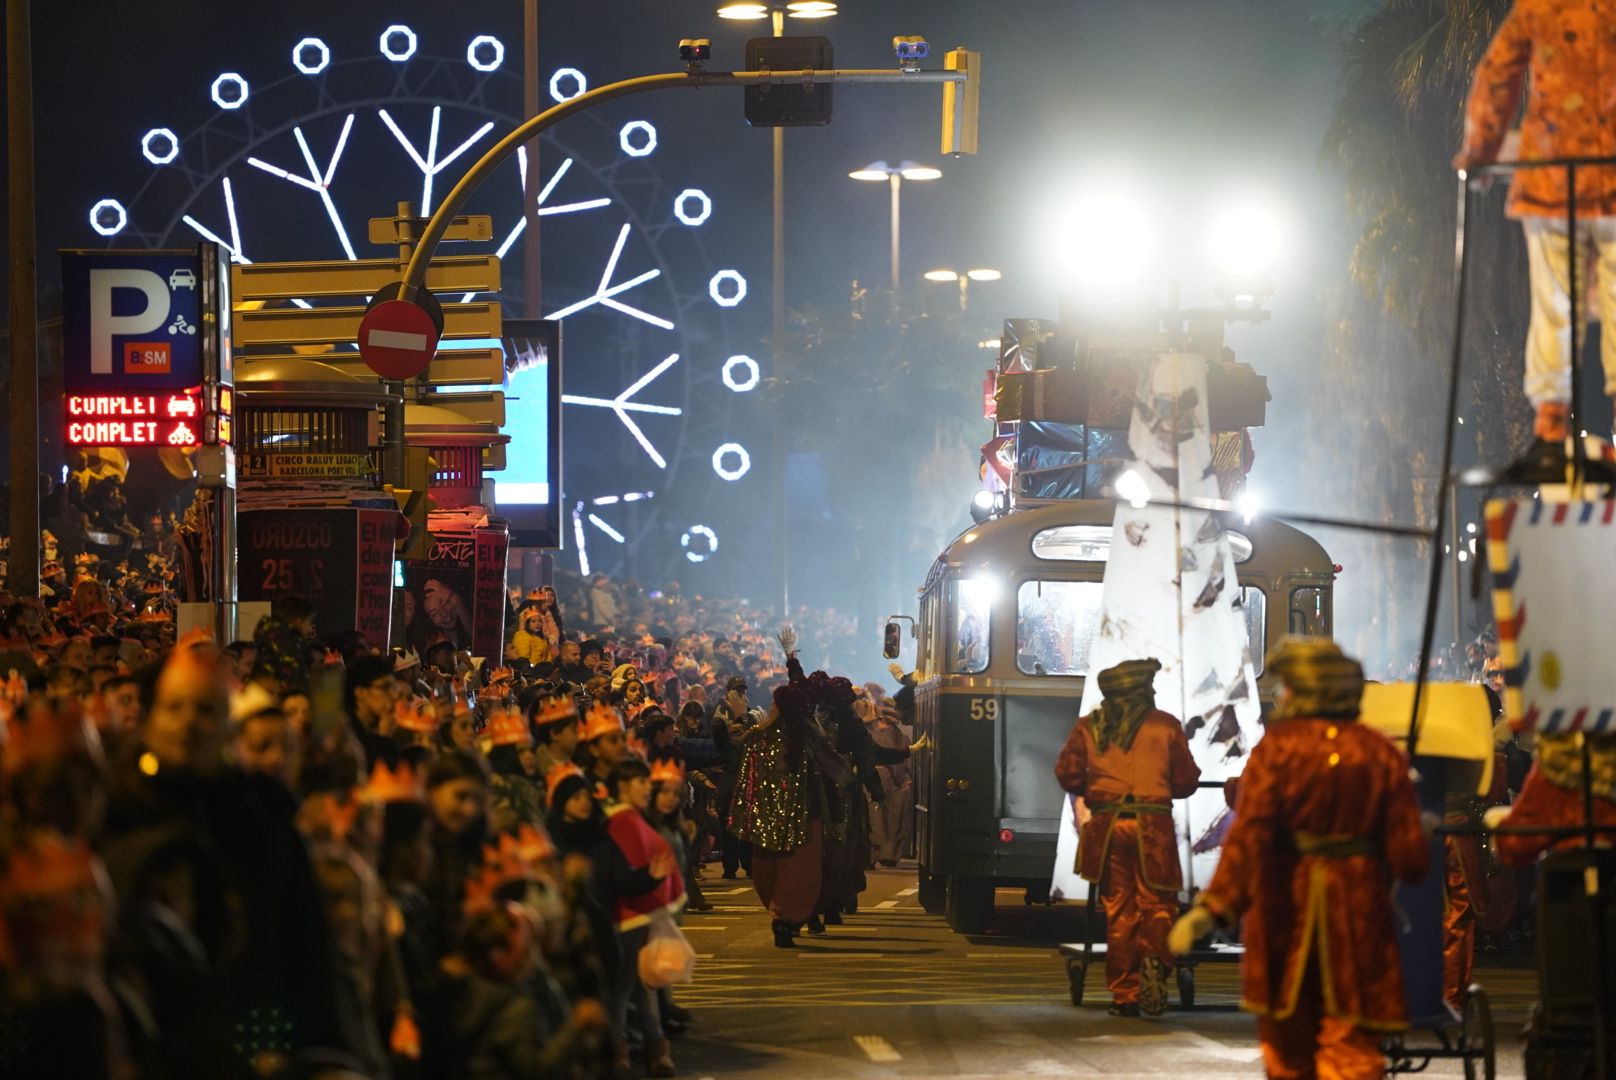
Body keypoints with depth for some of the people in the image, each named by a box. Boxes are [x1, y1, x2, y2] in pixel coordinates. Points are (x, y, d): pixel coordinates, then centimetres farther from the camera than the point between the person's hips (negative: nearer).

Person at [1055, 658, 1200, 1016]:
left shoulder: (1089, 727, 7)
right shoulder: (1166, 726, 3)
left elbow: (1067, 773, 1)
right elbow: (1186, 780, 5)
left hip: (1107, 825, 2)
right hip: (1152, 825, -2)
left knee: (1119, 910, 7)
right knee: (1157, 904, 5)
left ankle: (1124, 995, 5)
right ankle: (1154, 958, -25)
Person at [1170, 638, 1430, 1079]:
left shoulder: (1277, 747, -7)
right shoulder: (1380, 753, 1)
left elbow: (1249, 835, -18)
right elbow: (1410, 856, -2)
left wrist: (1213, 907, -23)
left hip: (1286, 910, -1)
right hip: (1358, 910, 1)